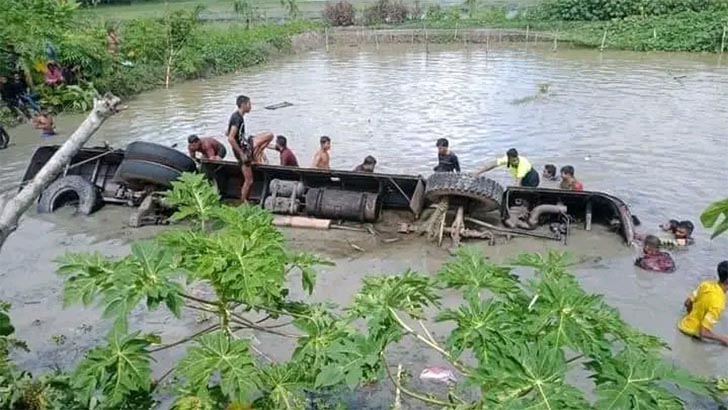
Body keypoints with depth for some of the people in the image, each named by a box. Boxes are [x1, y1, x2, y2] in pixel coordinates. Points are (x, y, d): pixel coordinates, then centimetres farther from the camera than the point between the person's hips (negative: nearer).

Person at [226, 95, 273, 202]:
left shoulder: (237, 116, 8)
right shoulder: (238, 118, -22)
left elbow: (227, 133, 20)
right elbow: (230, 139, -30)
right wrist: (241, 154, -24)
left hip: (245, 145, 9)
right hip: (242, 149, -9)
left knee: (270, 135, 10)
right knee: (249, 181, -2)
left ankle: (255, 157, 10)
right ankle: (243, 202, 10)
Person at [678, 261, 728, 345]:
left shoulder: (706, 284, -10)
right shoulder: (718, 303, -32)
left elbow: (687, 303, 6)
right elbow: (703, 332, -31)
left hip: (684, 324, 7)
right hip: (692, 333, -7)